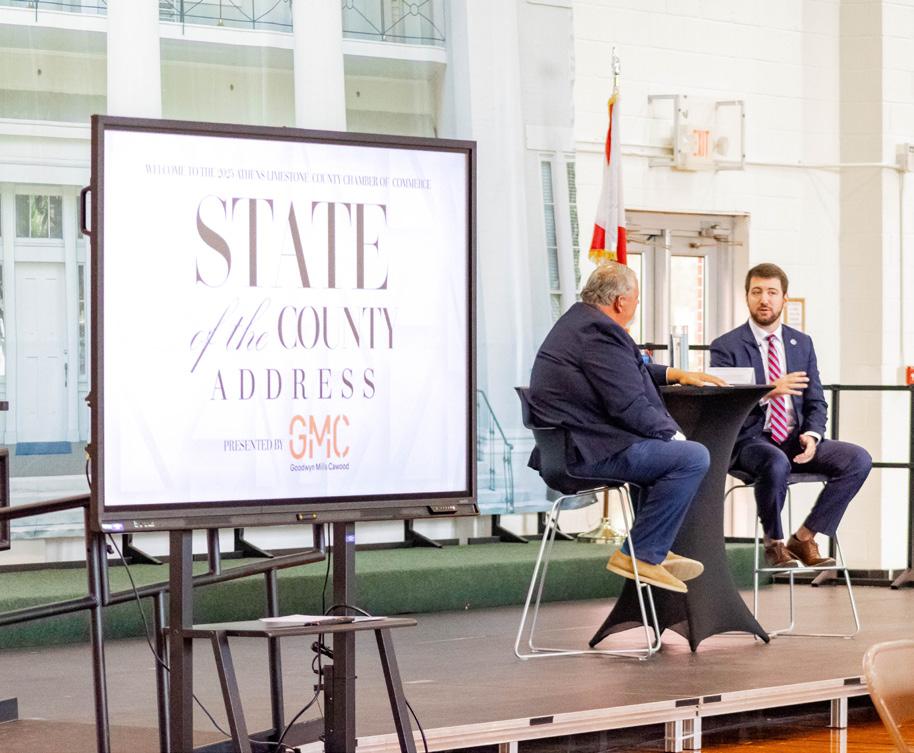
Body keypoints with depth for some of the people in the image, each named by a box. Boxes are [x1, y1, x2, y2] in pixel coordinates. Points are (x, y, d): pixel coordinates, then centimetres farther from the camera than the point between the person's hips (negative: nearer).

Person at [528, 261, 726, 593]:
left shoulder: (577, 319, 16)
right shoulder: (599, 331, -18)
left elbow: (628, 372, 32)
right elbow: (629, 407, -21)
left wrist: (674, 374, 25)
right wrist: (671, 432, -8)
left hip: (566, 442, 12)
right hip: (584, 452, -12)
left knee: (671, 449, 27)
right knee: (693, 457, -14)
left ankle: (654, 551, 25)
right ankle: (639, 555, -7)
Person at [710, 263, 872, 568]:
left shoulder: (802, 343, 15)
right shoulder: (726, 347, 0)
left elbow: (815, 402, 13)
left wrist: (812, 434, -9)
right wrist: (768, 392, -25)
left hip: (795, 439, 5)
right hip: (750, 440, -5)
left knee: (859, 459, -19)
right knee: (776, 463, -39)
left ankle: (804, 537, -6)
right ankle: (774, 543, -12)